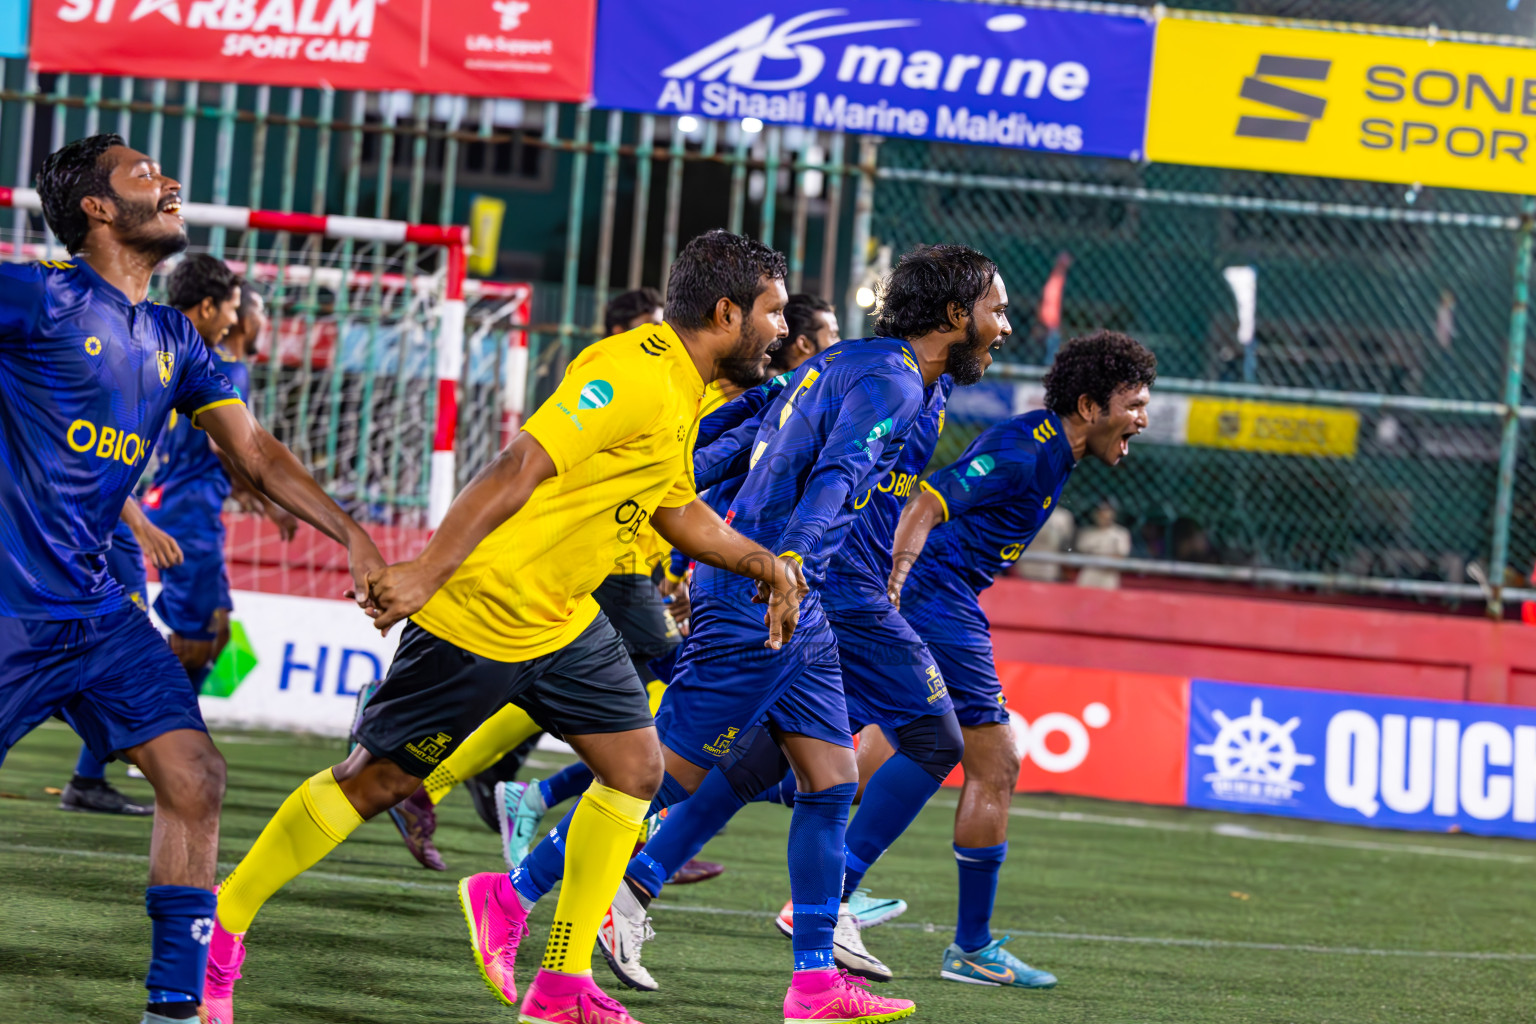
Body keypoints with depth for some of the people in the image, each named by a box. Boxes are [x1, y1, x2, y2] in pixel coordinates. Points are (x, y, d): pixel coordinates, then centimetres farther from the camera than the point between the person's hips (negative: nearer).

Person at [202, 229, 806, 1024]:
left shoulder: (685, 389, 9)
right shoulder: (631, 376, -23)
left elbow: (674, 508, 23)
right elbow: (517, 470, -29)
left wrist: (761, 562, 9)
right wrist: (427, 573, -35)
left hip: (562, 620, 10)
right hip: (479, 620, -10)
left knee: (636, 767, 3)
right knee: (378, 779, 0)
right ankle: (222, 919, 15)